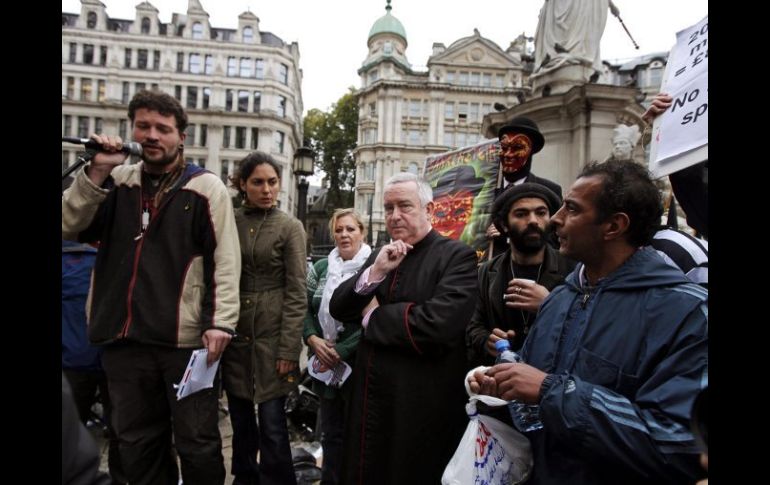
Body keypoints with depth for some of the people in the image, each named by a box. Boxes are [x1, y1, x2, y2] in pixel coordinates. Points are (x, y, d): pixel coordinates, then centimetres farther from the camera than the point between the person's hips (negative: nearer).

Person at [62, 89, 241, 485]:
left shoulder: (206, 187, -2)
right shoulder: (117, 182, 12)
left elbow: (225, 260, -7)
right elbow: (69, 228, 5)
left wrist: (220, 322, -15)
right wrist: (96, 172, -6)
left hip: (187, 338, -4)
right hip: (124, 337, 5)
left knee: (196, 442, 7)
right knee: (136, 443, 18)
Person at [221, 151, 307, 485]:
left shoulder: (290, 227, -3)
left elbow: (296, 293, -7)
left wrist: (289, 349, -12)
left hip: (272, 337, -3)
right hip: (234, 336, 4)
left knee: (272, 425, 1)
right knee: (241, 423, 15)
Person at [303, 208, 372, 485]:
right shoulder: (321, 267, 8)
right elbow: (305, 309, 9)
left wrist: (340, 352, -16)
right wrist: (313, 339, -9)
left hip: (358, 364, -4)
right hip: (326, 364, 5)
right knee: (331, 432, 17)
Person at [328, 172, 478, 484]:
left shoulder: (456, 256, -12)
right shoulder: (378, 257, 9)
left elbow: (437, 326, -27)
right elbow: (338, 309, 4)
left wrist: (373, 315, -11)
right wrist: (374, 272, -14)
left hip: (422, 406, -6)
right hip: (370, 398, 6)